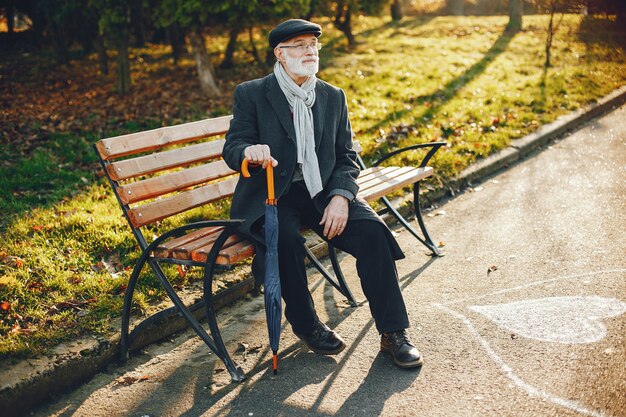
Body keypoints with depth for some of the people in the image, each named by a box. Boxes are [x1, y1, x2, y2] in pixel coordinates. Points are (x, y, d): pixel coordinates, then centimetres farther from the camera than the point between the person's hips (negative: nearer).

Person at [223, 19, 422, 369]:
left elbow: (347, 156, 8)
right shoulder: (251, 94, 0)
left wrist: (341, 196, -12)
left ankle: (393, 332, -10)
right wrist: (249, 152, -34)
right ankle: (305, 323, -8)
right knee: (286, 238, -34)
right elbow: (232, 149, -7)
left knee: (373, 231, -21)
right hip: (271, 195, -3)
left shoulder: (333, 97, 10)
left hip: (323, 193, 3)